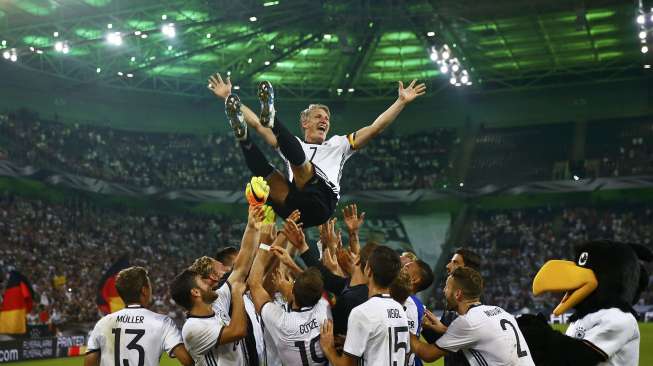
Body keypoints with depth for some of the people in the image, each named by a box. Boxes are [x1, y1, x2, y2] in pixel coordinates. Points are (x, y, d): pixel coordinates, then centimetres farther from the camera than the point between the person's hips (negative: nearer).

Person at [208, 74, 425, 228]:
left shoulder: (338, 144, 33)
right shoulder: (295, 144, 36)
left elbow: (375, 128, 26)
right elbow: (256, 124, 34)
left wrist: (401, 101, 18)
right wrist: (228, 98, 29)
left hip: (322, 203, -3)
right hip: (293, 208, 3)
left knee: (297, 156, -27)